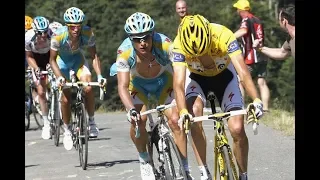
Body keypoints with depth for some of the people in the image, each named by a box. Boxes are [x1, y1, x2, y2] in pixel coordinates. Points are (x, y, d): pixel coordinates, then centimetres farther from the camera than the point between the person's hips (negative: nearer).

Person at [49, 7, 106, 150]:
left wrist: (99, 75, -30)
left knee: (88, 88, -23)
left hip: (77, 58, 1)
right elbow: (52, 60, -21)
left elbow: (94, 55, -19)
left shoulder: (88, 34, -30)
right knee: (66, 98, -7)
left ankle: (91, 122, -3)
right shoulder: (59, 36, -34)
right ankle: (67, 131, 14)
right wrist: (59, 77, -35)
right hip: (62, 60, -1)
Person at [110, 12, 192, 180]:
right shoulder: (125, 52, -34)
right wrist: (131, 110, -53)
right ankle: (144, 160, 3)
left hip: (163, 81, 0)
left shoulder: (165, 44, -35)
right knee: (137, 120, -23)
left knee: (175, 120, -18)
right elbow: (123, 87, -36)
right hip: (138, 83, 0)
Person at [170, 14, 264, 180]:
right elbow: (178, 83, -40)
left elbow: (243, 72, -42)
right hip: (198, 78, 0)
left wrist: (256, 101, -57)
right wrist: (182, 112, -58)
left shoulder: (223, 36, -36)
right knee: (194, 113, -29)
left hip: (224, 75, 0)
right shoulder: (179, 45, -33)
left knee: (237, 129, -14)